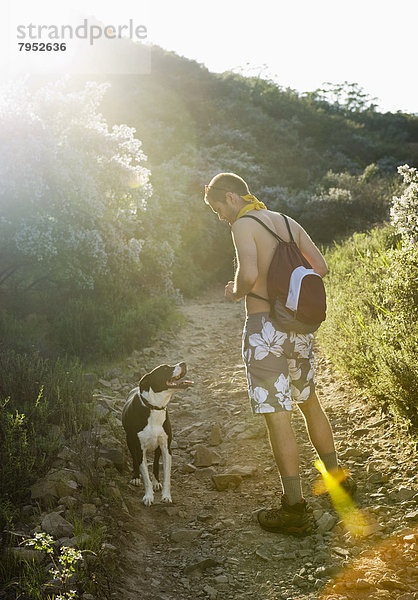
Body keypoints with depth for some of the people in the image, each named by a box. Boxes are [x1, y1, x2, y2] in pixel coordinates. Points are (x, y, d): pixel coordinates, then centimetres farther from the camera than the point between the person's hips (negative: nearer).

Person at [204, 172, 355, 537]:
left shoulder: (244, 224, -9)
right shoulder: (288, 223, 12)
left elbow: (249, 274, -25)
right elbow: (321, 267, 12)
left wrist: (235, 291, -4)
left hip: (265, 330, -8)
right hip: (299, 325, 8)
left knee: (278, 418, -3)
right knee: (309, 402, 23)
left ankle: (295, 510, 3)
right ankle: (338, 478, 37)